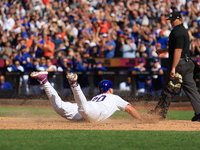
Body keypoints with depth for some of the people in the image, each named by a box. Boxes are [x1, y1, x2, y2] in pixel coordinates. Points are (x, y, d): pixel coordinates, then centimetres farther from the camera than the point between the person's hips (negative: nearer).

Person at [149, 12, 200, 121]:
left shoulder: (177, 32, -15)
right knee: (190, 88, 5)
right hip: (188, 63, 10)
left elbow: (178, 51, -22)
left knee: (168, 89, 1)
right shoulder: (183, 30, 17)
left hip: (178, 63, -10)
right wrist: (164, 50, 37)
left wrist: (173, 68, -25)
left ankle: (160, 112, 10)